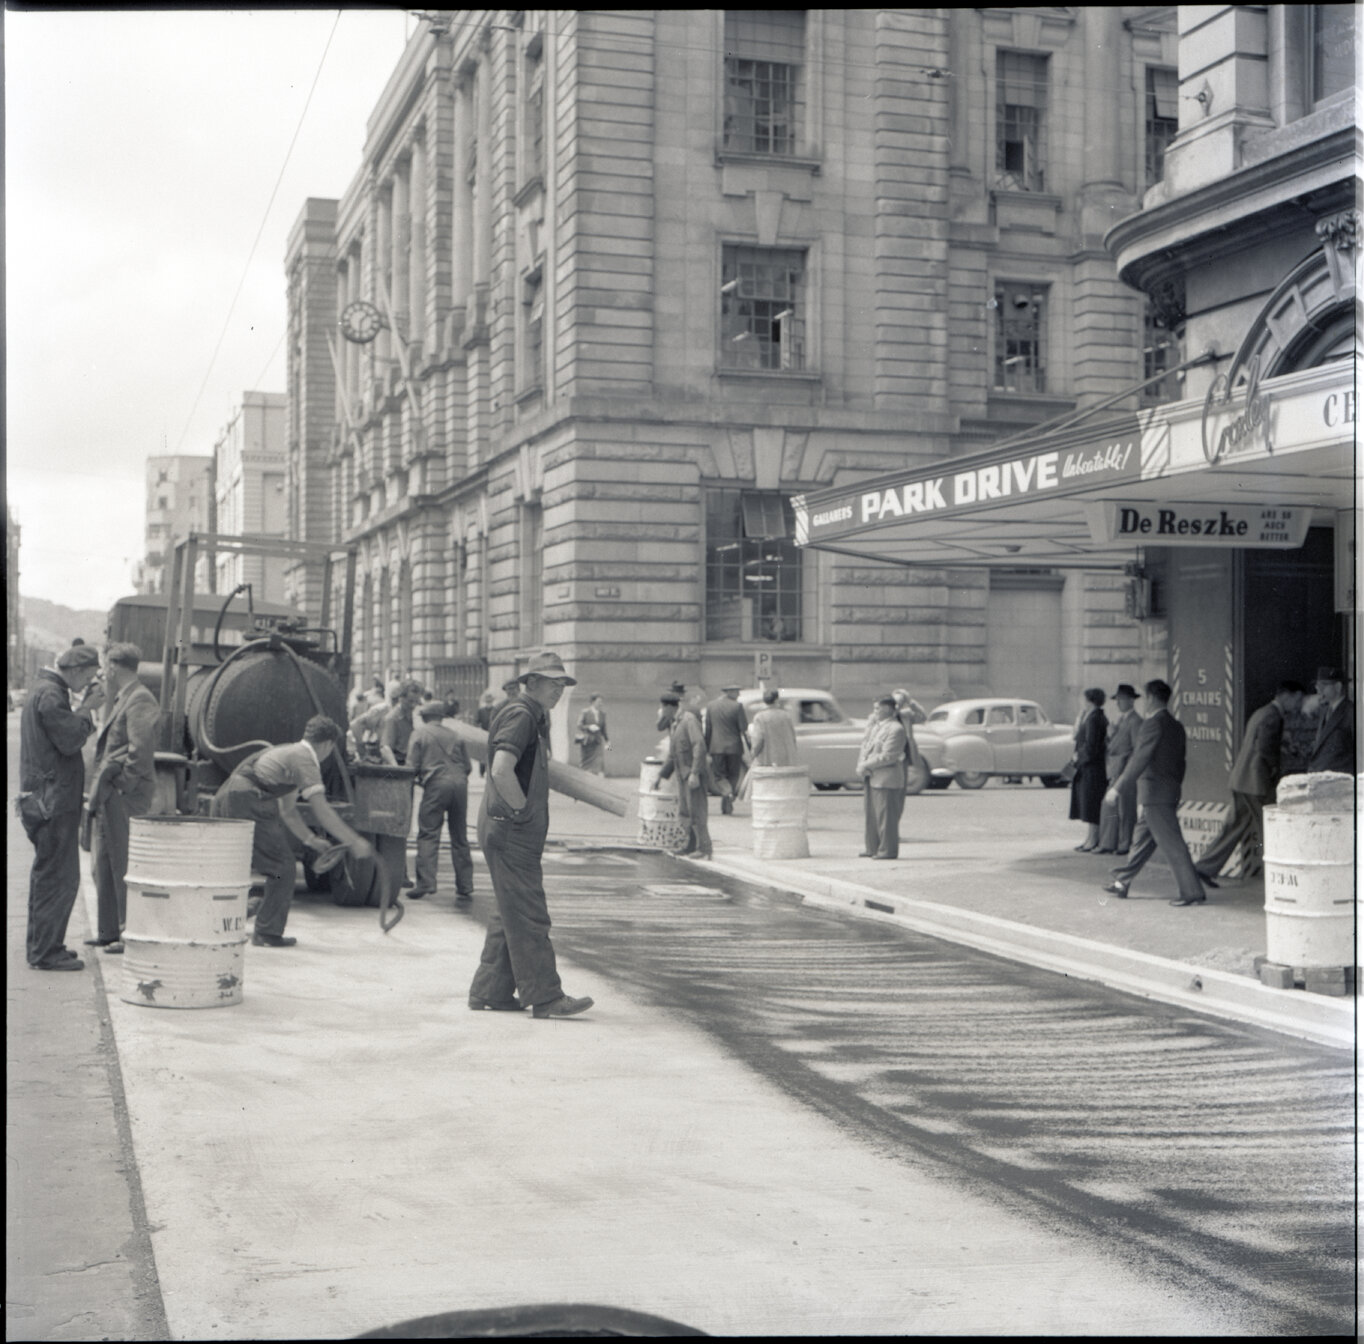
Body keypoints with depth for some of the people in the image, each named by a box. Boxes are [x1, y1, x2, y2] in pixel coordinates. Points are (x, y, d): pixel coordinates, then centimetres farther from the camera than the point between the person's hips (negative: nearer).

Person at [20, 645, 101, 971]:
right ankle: (46, 952, -4)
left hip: (44, 798, 11)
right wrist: (86, 713, -6)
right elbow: (70, 740, -21)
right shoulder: (49, 695, -15)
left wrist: (84, 717, 5)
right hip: (53, 799, -11)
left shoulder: (45, 691, 18)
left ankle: (41, 944, 26)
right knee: (59, 877, -7)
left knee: (47, 874, 18)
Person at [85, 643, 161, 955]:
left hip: (126, 797, -10)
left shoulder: (140, 701, -13)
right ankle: (109, 930, 25)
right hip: (108, 795, 10)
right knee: (105, 864, 15)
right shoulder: (122, 700, 19)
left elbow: (140, 751, -21)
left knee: (125, 866, -5)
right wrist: (100, 789, 13)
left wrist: (122, 786, -17)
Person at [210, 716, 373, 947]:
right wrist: (355, 842, -5)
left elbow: (287, 811, 33)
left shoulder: (287, 752, 27)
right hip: (247, 806, -9)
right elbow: (321, 811, -9)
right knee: (283, 869, 2)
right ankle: (267, 934, 5)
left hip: (222, 801, 9)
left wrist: (311, 839, 33)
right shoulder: (305, 760, -2)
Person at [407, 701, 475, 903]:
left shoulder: (419, 733, 8)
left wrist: (418, 779, 20)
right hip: (460, 782, 4)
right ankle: (465, 888, 9)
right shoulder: (453, 734, 17)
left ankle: (426, 884, -9)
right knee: (460, 838, 9)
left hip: (437, 783, -4)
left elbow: (412, 766, 2)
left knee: (428, 835, 0)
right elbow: (467, 765, 15)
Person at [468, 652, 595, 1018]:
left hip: (520, 833, 10)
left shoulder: (535, 717, 18)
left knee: (510, 915, 14)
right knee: (529, 916, -8)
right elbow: (501, 771, -27)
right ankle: (545, 997, -6)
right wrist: (523, 809, -17)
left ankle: (489, 992, 20)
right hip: (511, 832, -10)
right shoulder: (520, 715, -14)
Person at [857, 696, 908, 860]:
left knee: (885, 815, -4)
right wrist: (861, 765, -4)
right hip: (871, 778, 9)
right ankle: (873, 848, 21)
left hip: (886, 779, -9)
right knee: (871, 814, 13)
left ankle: (888, 850, 2)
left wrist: (866, 765, -14)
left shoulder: (896, 729, -12)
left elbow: (888, 757, -17)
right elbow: (865, 746, 14)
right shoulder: (873, 725, 15)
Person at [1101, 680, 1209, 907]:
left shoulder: (1154, 724, -15)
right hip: (1170, 793, 10)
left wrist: (1117, 786, -18)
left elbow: (1140, 760, -20)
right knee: (1142, 840, 17)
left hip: (1154, 793, -10)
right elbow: (1179, 762, 17)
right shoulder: (1176, 726, 13)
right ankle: (1122, 883, 27)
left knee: (1172, 844, -7)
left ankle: (1193, 892, -7)